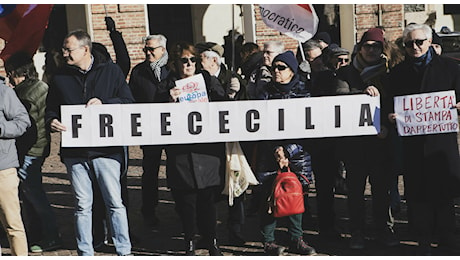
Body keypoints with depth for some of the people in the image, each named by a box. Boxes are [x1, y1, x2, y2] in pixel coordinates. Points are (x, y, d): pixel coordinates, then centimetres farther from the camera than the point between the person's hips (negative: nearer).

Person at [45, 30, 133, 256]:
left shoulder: (111, 71, 4)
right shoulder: (61, 77, 11)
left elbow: (129, 101, 2)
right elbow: (51, 108, 15)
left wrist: (103, 103, -13)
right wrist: (52, 121, -7)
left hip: (106, 149, -2)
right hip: (74, 150, 2)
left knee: (115, 202, 0)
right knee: (82, 205, 7)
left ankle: (124, 251, 11)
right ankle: (85, 254, 18)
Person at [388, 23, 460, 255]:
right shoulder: (398, 72, 11)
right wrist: (391, 116, -8)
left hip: (441, 138, -1)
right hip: (412, 142, 2)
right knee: (417, 194, 3)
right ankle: (423, 243, 14)